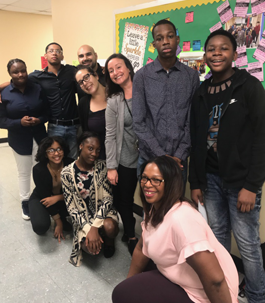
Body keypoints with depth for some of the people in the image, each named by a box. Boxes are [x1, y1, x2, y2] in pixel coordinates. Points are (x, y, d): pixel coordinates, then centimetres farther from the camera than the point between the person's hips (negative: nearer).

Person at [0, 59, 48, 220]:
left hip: (39, 137, 1)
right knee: (24, 172, 12)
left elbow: (48, 110, 1)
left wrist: (40, 119, -19)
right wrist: (19, 122, -24)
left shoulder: (37, 88, -3)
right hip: (20, 140, -1)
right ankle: (25, 202, 30)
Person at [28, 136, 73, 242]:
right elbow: (44, 197, -22)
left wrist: (57, 197, -30)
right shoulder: (38, 170, -26)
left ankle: (63, 218, 5)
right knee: (40, 226, -30)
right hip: (41, 199, -2)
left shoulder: (70, 164, -22)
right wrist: (58, 222, -19)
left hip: (62, 198, 2)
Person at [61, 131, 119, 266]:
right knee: (90, 248, -25)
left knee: (110, 227, -33)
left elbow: (107, 199, -11)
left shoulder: (101, 167, -9)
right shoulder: (67, 173, -11)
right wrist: (88, 230, -20)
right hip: (83, 218, 0)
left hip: (103, 212, 0)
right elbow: (71, 207, -9)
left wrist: (95, 227, -22)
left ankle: (108, 240, 6)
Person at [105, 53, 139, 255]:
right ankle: (131, 235, 37)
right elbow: (110, 136, -1)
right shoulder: (113, 102, 1)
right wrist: (111, 167, -3)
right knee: (124, 200, 12)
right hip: (125, 160, 2)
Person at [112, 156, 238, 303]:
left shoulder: (181, 219, -30)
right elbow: (142, 249, 11)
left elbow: (215, 279, -30)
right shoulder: (155, 209, -1)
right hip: (181, 279, 8)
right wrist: (129, 282, 16)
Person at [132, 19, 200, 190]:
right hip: (149, 157, -1)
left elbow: (192, 121, 1)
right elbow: (139, 122, -6)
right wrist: (162, 155, -11)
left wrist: (179, 155, -9)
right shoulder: (142, 76, -2)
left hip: (179, 159, 1)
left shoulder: (192, 76, 3)